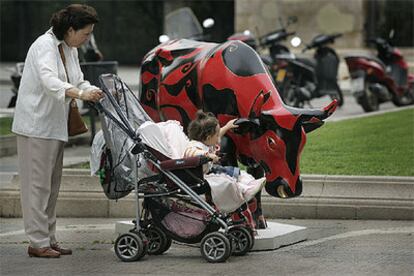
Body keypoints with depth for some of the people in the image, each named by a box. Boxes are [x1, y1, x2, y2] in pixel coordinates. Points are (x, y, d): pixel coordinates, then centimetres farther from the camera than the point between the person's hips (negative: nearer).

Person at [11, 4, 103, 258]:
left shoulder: (70, 50, 11)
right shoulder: (45, 46, -17)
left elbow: (79, 82, 17)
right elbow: (49, 80, -33)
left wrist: (99, 93, -2)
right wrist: (80, 94, -46)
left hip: (55, 127, 9)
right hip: (36, 125, -9)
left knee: (52, 185, 12)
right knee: (38, 184, -7)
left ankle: (49, 239, 18)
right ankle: (38, 242, -5)